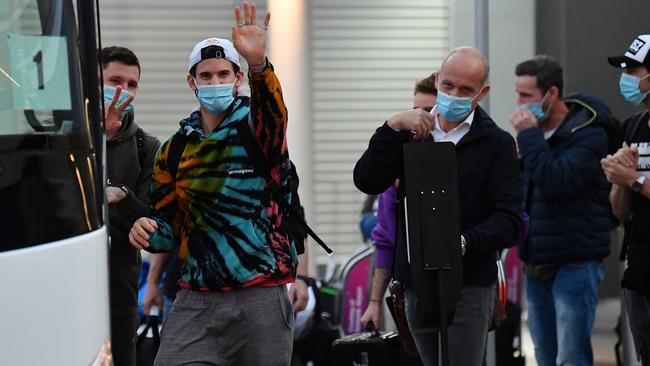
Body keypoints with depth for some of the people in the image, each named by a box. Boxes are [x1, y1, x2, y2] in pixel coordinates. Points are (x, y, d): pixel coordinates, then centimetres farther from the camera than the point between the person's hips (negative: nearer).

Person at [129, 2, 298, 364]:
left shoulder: (257, 127, 0)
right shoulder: (176, 148, 11)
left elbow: (271, 107, -26)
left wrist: (259, 64, -46)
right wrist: (150, 231, -5)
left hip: (262, 297, -3)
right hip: (197, 300, 3)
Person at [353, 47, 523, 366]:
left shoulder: (496, 143, 0)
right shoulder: (410, 133, 12)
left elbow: (510, 219, -8)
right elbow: (367, 181, -2)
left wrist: (463, 242, -25)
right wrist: (393, 127, -12)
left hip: (468, 284, -5)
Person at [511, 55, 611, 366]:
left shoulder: (588, 134, -12)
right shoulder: (536, 132, 12)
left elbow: (556, 182, -26)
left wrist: (528, 135, -19)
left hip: (575, 263, -8)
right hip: (537, 264, 8)